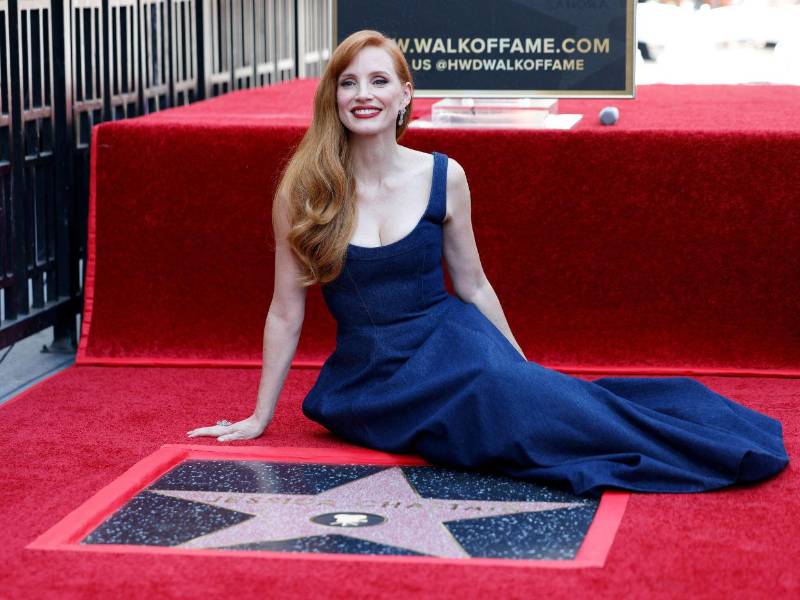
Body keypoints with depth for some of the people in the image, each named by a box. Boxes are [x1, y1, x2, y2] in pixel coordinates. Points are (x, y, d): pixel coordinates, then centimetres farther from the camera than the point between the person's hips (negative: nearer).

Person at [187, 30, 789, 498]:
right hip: (367, 376, -1)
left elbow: (474, 286, 11)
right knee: (521, 414, -30)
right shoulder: (304, 191, -6)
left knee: (535, 396, -32)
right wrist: (260, 417, 5)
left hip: (448, 346, 1)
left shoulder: (443, 178, -1)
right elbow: (286, 311, 1)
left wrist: (523, 369, 15)